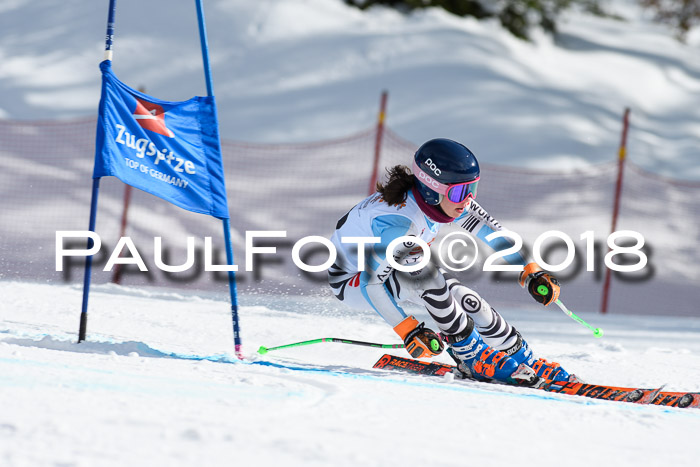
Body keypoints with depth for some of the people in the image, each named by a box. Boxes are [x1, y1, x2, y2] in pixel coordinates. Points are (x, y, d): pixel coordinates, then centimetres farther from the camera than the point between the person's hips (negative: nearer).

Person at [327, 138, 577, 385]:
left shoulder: (447, 196, -17)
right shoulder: (397, 222, -39)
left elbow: (489, 229, -5)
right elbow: (371, 282, -34)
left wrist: (531, 272, -9)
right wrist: (408, 332, -34)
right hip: (350, 280, -7)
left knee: (466, 300, -9)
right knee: (424, 273, -32)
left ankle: (524, 359, 9)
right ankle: (471, 356, -17)